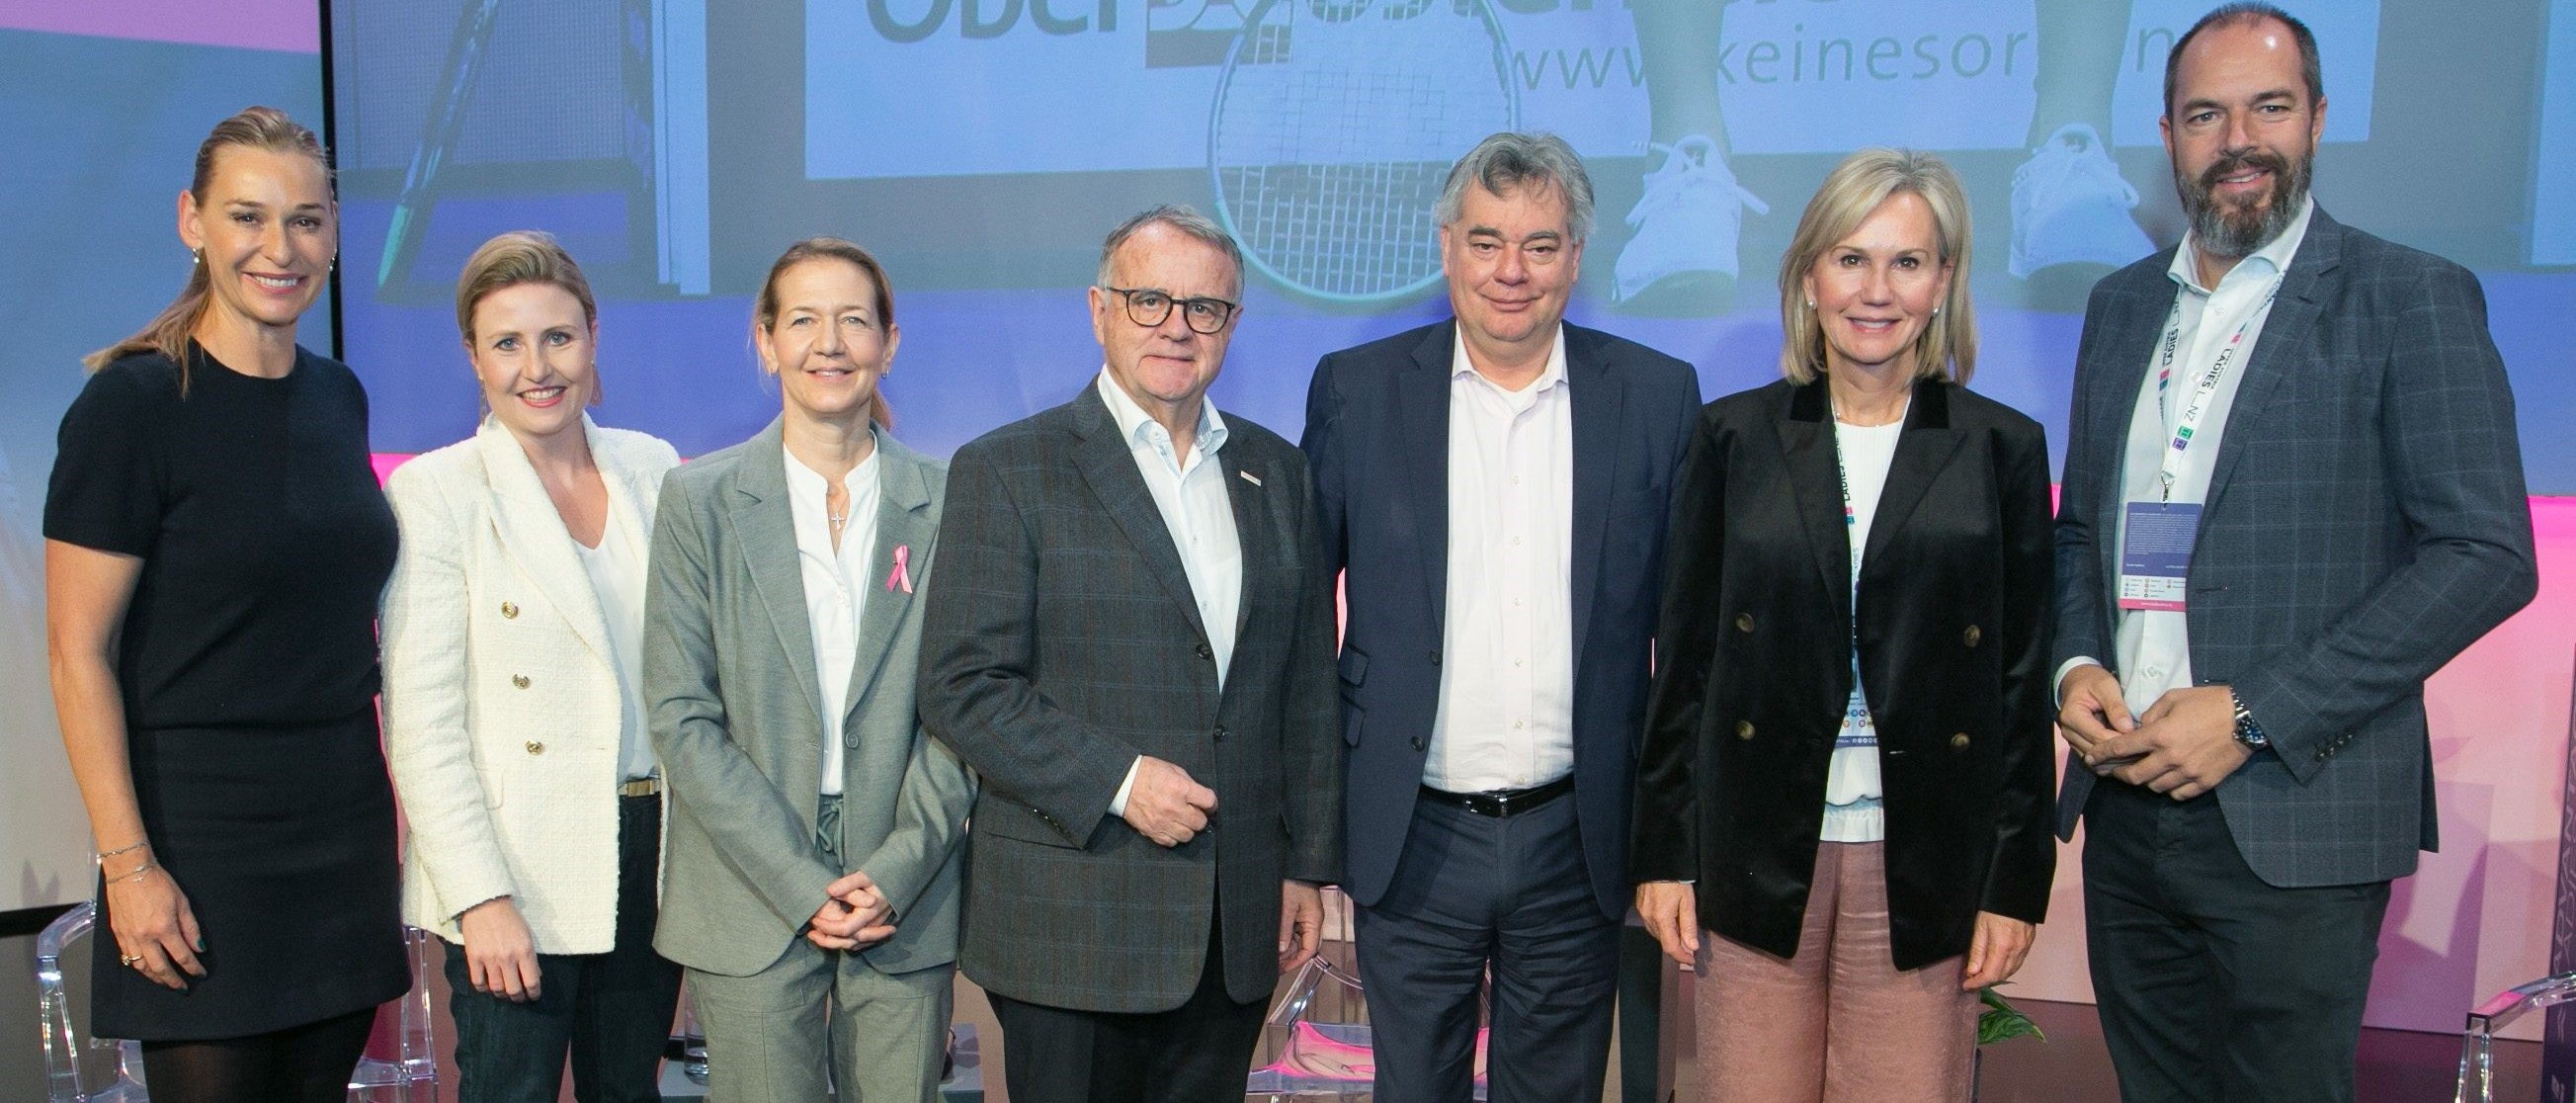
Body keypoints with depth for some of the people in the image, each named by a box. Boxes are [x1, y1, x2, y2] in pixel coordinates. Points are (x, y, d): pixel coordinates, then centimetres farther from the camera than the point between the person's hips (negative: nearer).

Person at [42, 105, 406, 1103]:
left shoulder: (339, 398, 8)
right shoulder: (133, 403, -10)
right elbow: (78, 653, -11)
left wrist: (384, 811, 13)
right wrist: (127, 864, -15)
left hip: (344, 823, 6)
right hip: (201, 832, -6)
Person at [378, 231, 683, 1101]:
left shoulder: (652, 468, 6)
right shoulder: (434, 492, -6)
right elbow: (420, 726, -9)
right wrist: (479, 897, -15)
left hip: (653, 855, 4)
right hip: (519, 877, -4)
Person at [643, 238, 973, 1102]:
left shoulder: (944, 504, 4)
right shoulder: (700, 500, 1)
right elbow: (681, 717, -3)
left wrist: (897, 872, -8)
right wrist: (802, 887, -10)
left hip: (908, 899, 1)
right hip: (752, 900, -1)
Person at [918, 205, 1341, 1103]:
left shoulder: (1276, 472, 10)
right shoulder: (1005, 471, -4)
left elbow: (1307, 685, 12)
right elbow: (961, 688, -9)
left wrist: (1310, 863, 10)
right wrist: (1117, 782, -17)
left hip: (1236, 923, 4)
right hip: (1069, 924, -4)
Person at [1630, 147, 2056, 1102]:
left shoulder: (2002, 449, 3)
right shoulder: (1735, 437, 3)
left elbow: (2022, 678, 3)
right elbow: (1685, 656, 4)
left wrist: (2016, 879, 0)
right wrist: (1663, 852, 2)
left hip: (1924, 868, 0)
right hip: (1756, 858, 1)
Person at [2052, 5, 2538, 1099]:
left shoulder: (2410, 298, -4)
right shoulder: (2121, 304, 12)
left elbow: (2486, 553, -10)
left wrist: (2253, 716, -16)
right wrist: (2074, 666, -2)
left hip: (2297, 815, -5)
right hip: (2126, 804, 5)